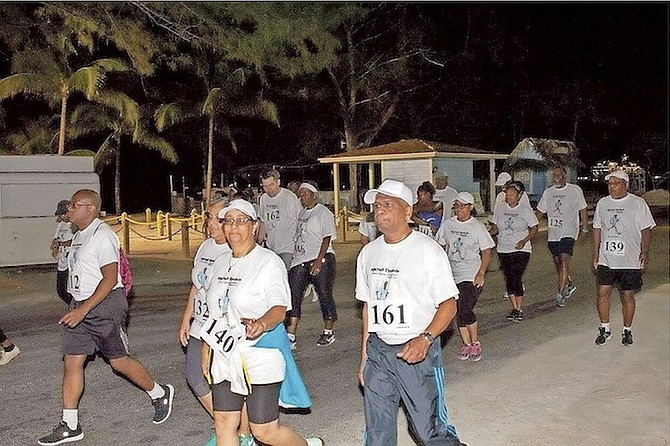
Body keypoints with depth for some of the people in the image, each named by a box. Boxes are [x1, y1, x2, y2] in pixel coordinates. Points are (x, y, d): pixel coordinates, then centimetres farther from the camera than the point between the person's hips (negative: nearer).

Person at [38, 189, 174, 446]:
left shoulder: (102, 235, -15)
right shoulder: (80, 235, 13)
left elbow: (110, 279, -21)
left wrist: (83, 310, -25)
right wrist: (76, 309, 19)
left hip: (105, 304, -9)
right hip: (80, 305, 9)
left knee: (118, 361, 2)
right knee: (71, 362, 5)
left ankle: (160, 394, 24)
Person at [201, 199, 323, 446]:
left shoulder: (268, 261, -10)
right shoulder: (221, 263, 11)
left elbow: (279, 308, -18)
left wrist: (261, 324, -39)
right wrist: (205, 352, 18)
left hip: (260, 358, -6)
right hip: (224, 357, 7)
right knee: (223, 424, 7)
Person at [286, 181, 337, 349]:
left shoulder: (323, 213, -6)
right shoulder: (302, 213, 17)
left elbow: (327, 239, -13)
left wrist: (318, 261, -21)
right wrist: (295, 257, 17)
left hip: (320, 260, -7)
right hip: (300, 260, 7)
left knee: (325, 296, 2)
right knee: (293, 297, 0)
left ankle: (328, 333, 17)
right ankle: (290, 337, 1)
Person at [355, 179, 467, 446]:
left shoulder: (428, 250, -8)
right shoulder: (368, 253, 9)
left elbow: (448, 304, -9)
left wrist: (425, 338, -25)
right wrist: (364, 356, 15)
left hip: (417, 351, -5)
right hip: (378, 350, 5)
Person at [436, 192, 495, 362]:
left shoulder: (477, 227, -5)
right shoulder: (447, 224, 6)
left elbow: (486, 252, -4)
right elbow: (441, 247, 15)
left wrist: (481, 274, -13)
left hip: (472, 277, -4)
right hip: (453, 276, 5)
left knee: (465, 310, -14)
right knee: (459, 312, 7)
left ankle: (475, 343, 4)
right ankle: (466, 344, 22)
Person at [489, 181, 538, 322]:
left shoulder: (526, 210, -5)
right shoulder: (500, 209, 4)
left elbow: (534, 229, -1)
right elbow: (495, 228, 10)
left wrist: (524, 241, -16)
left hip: (521, 250, -4)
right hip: (503, 250, 4)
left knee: (516, 278, -11)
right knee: (509, 279, 7)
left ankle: (519, 309, 0)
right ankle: (514, 308, 18)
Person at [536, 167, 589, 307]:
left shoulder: (575, 190, -1)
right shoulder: (548, 192, 9)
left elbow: (582, 210, 7)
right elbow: (540, 212, 15)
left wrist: (585, 227, 8)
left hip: (568, 231, -5)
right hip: (552, 232, 5)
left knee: (564, 260, -16)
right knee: (557, 262, 12)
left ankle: (560, 294, -16)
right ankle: (568, 285, 36)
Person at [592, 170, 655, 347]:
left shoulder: (638, 203, -2)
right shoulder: (602, 203, 10)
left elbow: (646, 230, -2)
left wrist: (645, 251, -14)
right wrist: (596, 254, 13)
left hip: (630, 261, -3)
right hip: (606, 259, 3)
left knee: (627, 295, 4)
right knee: (603, 291, -4)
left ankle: (627, 330, 19)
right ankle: (605, 329, 11)